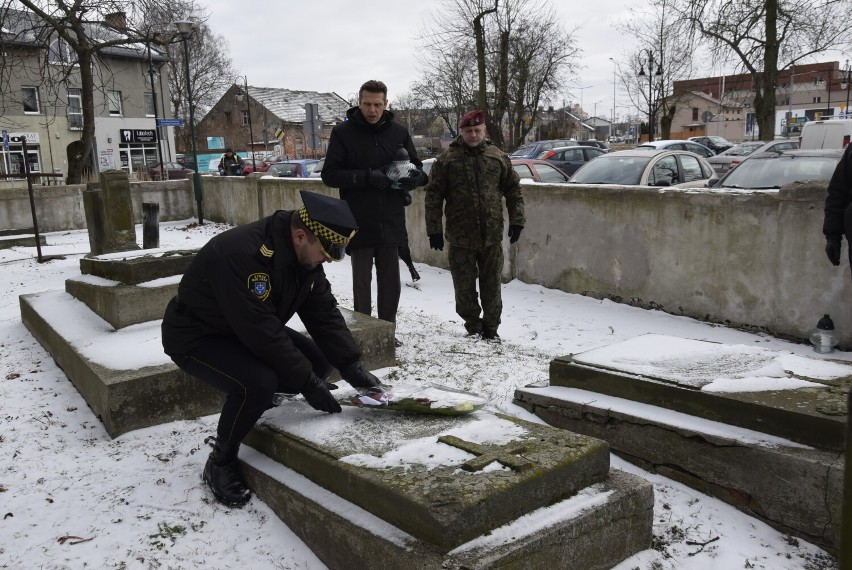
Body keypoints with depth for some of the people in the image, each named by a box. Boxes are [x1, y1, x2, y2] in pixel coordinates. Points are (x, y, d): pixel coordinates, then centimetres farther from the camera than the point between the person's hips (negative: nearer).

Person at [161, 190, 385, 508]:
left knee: (319, 360, -3)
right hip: (195, 336, -8)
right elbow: (261, 331, -35)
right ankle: (220, 463, -6)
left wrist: (352, 367, -16)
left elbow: (324, 312, -7)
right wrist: (308, 383, -30)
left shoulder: (305, 253, -9)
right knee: (257, 383, -31)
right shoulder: (242, 254, -35)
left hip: (248, 332, 8)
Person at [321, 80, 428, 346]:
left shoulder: (398, 132, 5)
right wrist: (367, 177, -20)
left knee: (390, 281, 12)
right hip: (359, 223, -3)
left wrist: (414, 177, -13)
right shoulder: (343, 132, -3)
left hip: (391, 222, 3)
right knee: (362, 282, 6)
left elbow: (416, 166, 12)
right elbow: (329, 174, -6)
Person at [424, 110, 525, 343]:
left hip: (492, 236, 1)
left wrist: (516, 220, 3)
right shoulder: (446, 160, -1)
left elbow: (513, 190, 11)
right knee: (465, 287, 6)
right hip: (460, 237, -1)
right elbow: (433, 197, -1)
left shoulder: (498, 157, 6)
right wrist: (434, 230, -5)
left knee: (491, 286, 8)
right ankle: (473, 326, 24)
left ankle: (491, 328, 22)